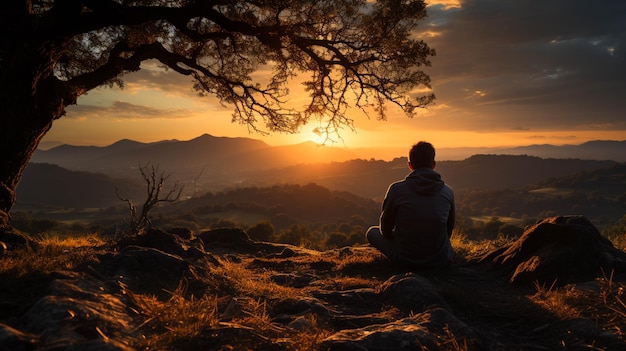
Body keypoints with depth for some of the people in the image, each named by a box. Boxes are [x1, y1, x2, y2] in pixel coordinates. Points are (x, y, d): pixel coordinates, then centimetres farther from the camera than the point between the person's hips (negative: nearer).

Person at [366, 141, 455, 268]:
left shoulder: (397, 189, -13)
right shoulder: (447, 192, -5)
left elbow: (386, 229, 0)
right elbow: (449, 229, 11)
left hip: (405, 259, -4)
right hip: (441, 260, 4)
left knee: (372, 231, 18)